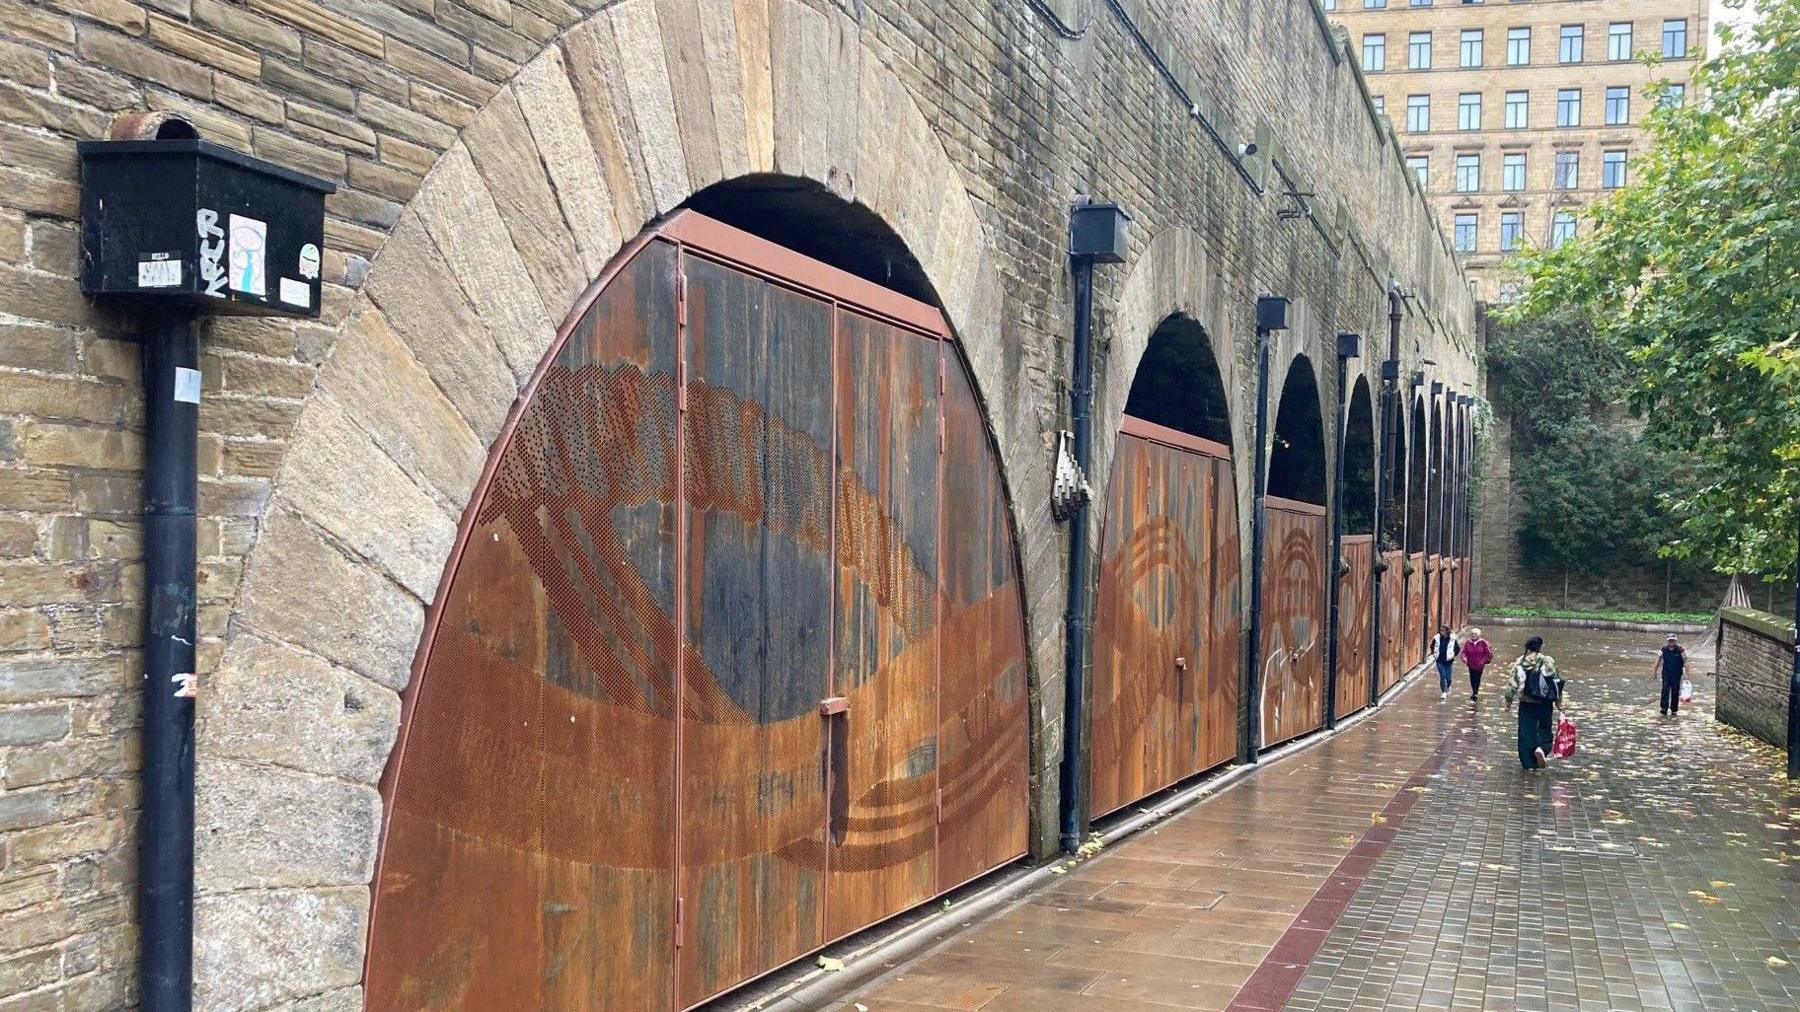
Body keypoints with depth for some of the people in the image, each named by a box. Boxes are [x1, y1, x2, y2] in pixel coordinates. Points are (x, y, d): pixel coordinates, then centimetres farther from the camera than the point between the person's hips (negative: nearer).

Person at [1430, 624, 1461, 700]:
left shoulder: (1452, 639, -8)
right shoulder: (1437, 638, -3)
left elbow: (1458, 648, 4)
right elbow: (1432, 647, 15)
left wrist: (1453, 655, -3)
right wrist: (1434, 654, 7)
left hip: (1448, 661, -1)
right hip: (1440, 661, 1)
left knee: (1448, 678, 4)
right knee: (1442, 676, -6)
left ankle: (1448, 688, 36)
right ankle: (1444, 692, 3)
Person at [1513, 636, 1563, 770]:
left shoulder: (1519, 663, -1)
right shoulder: (1548, 662, -7)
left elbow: (1513, 684, 1)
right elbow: (1555, 683, -6)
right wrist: (1559, 704, 2)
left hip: (1525, 703, 1)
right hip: (1544, 703, -1)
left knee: (1526, 731, 8)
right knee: (1545, 728, 15)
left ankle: (1528, 762, 8)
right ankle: (1542, 749, -13)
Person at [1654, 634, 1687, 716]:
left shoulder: (1680, 650, -7)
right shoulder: (1664, 649, -1)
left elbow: (1685, 662, -6)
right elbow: (1658, 661, 8)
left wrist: (1687, 674, -13)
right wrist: (1655, 672, 8)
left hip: (1677, 675, -1)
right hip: (1666, 674, 1)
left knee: (1675, 692, 5)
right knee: (1665, 691, -9)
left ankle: (1674, 709, 18)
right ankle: (1664, 709, -8)